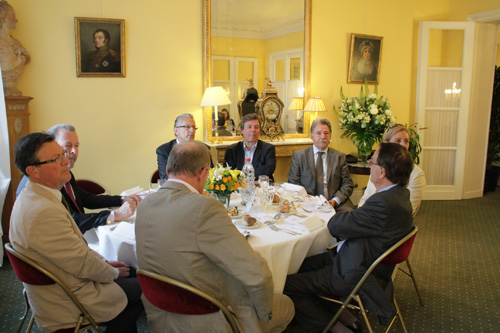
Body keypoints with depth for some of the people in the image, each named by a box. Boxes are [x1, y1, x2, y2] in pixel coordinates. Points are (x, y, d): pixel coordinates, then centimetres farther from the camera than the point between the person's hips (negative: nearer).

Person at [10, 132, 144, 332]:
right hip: (64, 305, -9)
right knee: (142, 288, 5)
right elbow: (83, 265, -24)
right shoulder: (44, 211, -32)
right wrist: (113, 273, -7)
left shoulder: (31, 198, 1)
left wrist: (104, 262, 7)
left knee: (129, 273, 17)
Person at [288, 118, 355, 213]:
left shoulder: (340, 157, 12)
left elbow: (348, 184, 9)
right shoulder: (298, 155, 8)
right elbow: (293, 183, 4)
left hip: (336, 204, 2)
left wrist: (335, 200, -9)